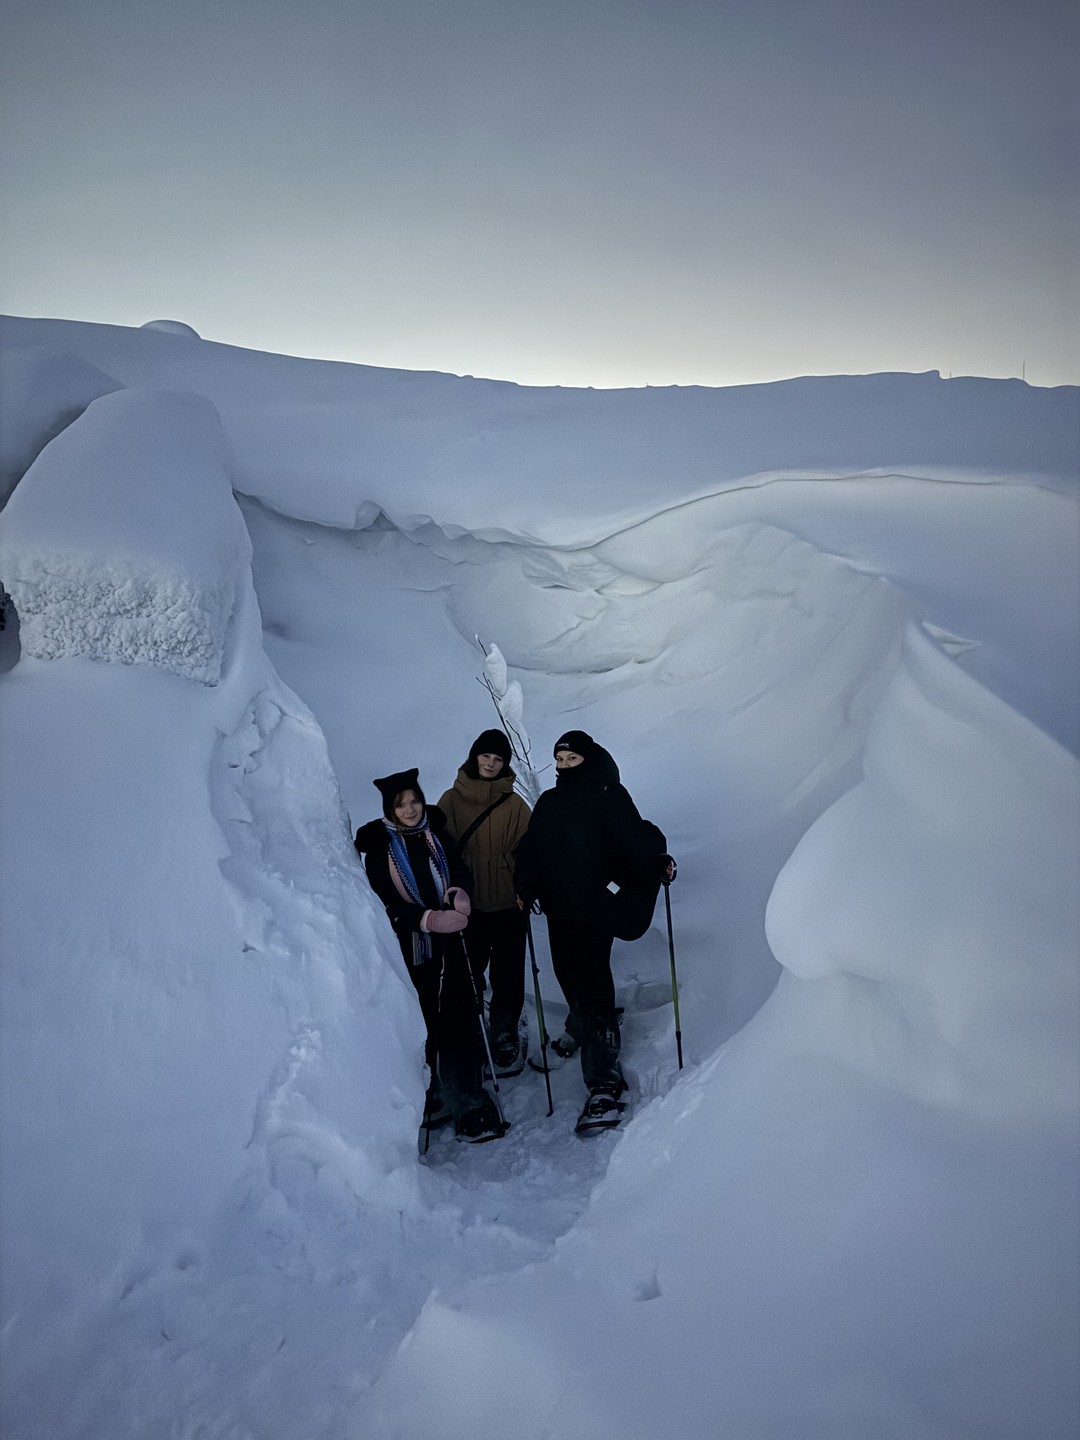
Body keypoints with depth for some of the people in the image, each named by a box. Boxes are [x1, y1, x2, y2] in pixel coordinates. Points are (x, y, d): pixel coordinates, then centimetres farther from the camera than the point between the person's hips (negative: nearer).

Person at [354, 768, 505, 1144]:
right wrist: (427, 919, -24)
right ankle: (433, 1099, 10)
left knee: (461, 1021, 1)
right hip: (408, 947, -3)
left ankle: (466, 1102, 9)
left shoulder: (436, 833, 6)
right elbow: (386, 901, -10)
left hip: (448, 943, 3)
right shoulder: (378, 845, -5)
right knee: (423, 1026, -1)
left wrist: (459, 892, -9)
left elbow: (459, 872, 14)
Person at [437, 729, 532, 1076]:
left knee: (508, 978, 7)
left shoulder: (514, 804, 2)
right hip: (468, 904, 0)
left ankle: (505, 1039, 24)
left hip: (508, 904, 0)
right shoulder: (452, 800, 0)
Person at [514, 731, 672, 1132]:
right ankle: (579, 1030, 47)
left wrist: (657, 861, -31)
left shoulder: (608, 796, -5)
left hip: (593, 908, -6)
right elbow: (531, 849, 18)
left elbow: (633, 835, -15)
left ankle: (605, 1084, -8)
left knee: (594, 985, -11)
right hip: (558, 908, 6)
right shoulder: (548, 803, 13)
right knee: (569, 977, 16)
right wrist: (525, 887, 10)